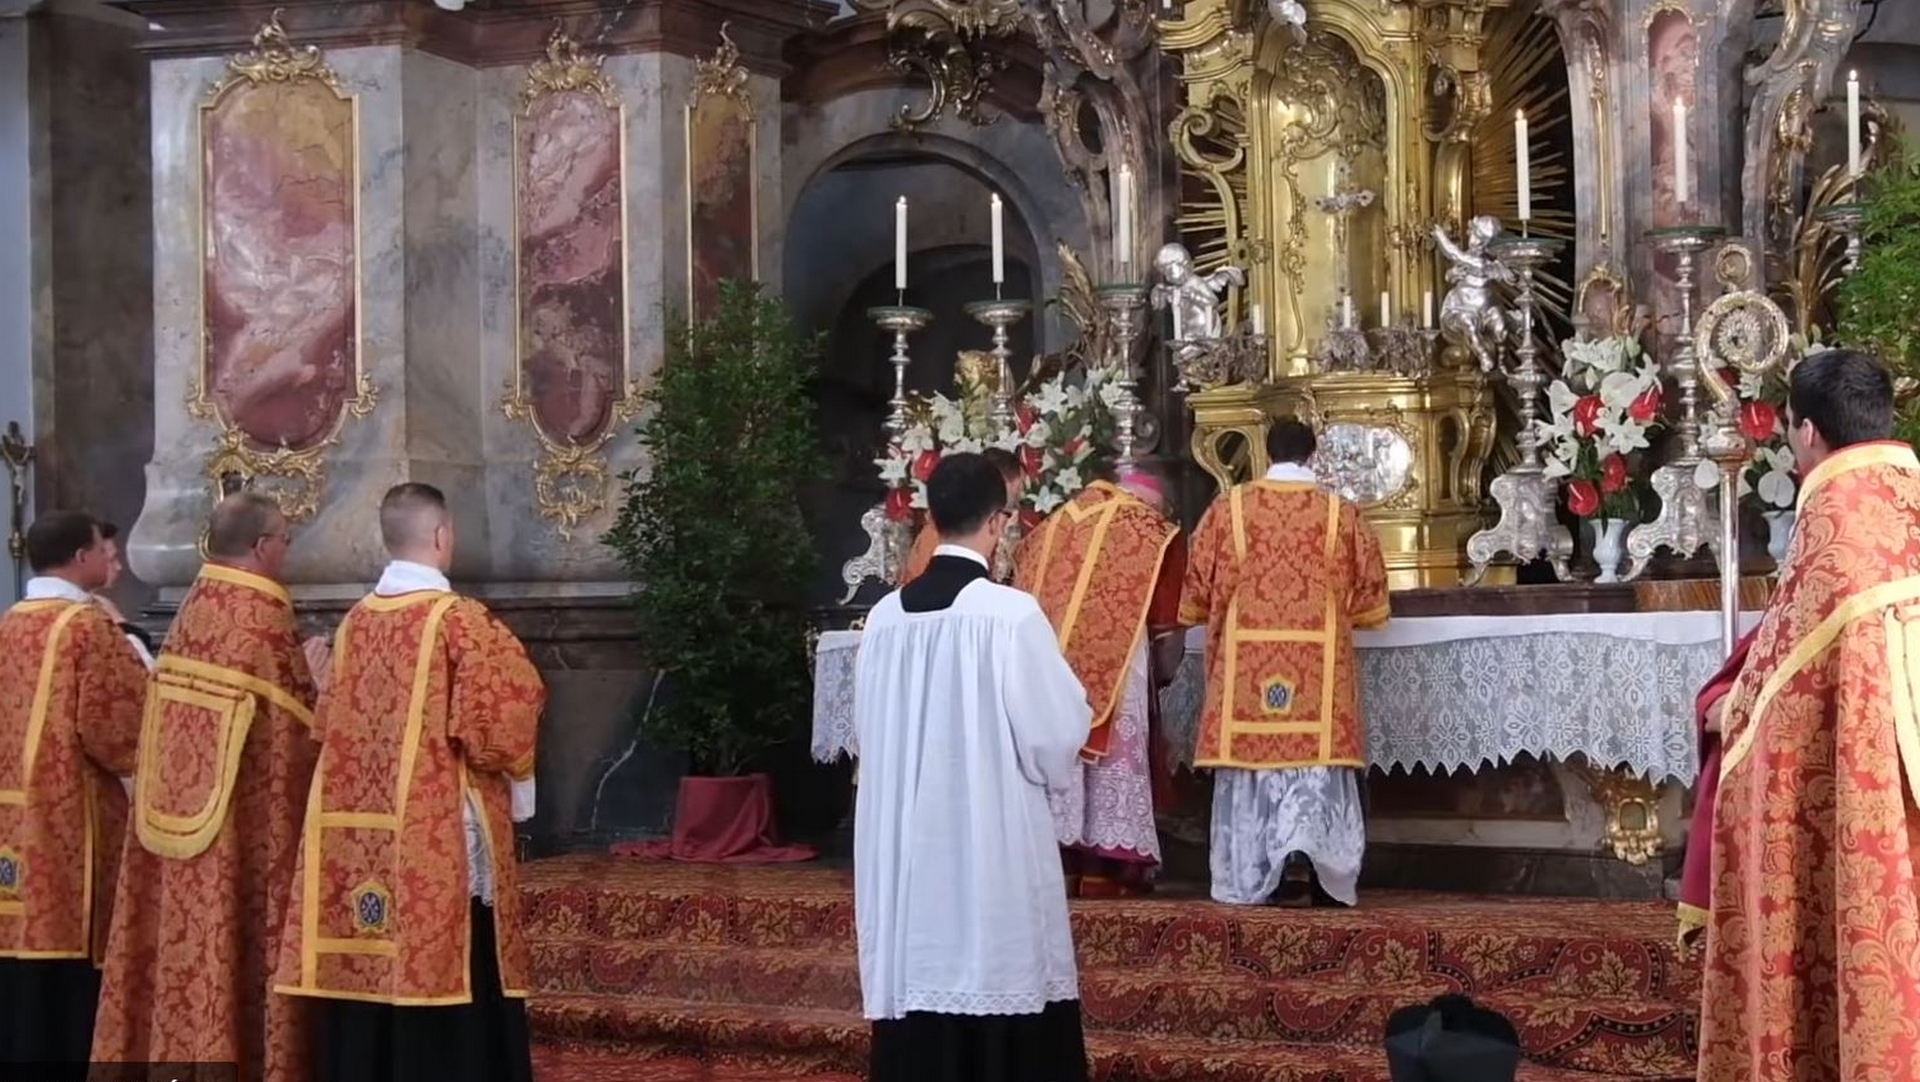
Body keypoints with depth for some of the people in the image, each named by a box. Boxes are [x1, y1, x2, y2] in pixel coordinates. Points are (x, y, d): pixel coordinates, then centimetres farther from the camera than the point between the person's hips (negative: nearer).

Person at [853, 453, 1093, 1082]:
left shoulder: (885, 616, 2)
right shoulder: (1011, 612, -13)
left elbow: (865, 734, 12)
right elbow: (1056, 731, -9)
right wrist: (1074, 706, 13)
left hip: (904, 850, 5)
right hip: (993, 847, -5)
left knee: (918, 978, 9)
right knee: (998, 999, 2)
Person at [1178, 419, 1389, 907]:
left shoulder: (1228, 506, 2)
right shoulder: (1341, 513, 2)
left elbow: (1195, 590, 9)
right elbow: (1369, 600, 8)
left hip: (1245, 658, 1)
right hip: (1317, 660, -1)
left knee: (1252, 753, 6)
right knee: (1313, 756, 1)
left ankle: (1251, 878, 9)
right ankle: (1302, 860, -17)